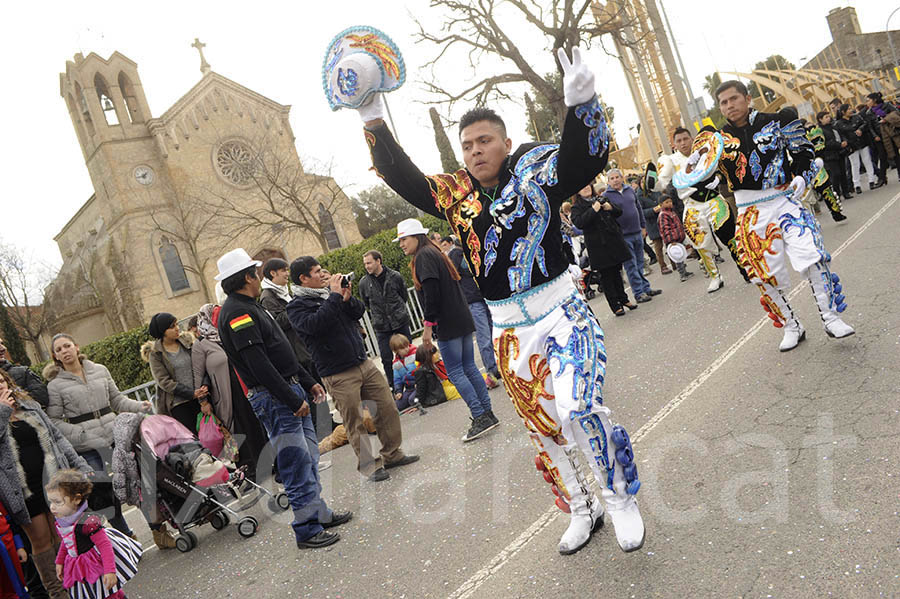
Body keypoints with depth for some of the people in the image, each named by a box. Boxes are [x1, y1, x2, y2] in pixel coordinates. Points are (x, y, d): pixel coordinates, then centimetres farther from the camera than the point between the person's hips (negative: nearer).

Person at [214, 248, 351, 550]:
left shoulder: (250, 307, 17)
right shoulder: (237, 313, -17)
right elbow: (259, 365, -23)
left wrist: (308, 382, 19)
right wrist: (292, 400, -22)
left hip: (291, 391, 11)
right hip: (273, 399, -10)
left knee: (309, 457, 17)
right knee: (297, 465, -5)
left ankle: (319, 513, 29)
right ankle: (307, 530, 5)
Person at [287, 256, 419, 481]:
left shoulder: (329, 293, 14)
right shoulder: (297, 306, -6)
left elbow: (359, 312, 13)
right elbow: (314, 324, -25)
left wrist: (348, 299, -7)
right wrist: (334, 296, -21)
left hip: (364, 363, 7)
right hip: (338, 376, -6)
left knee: (387, 408, 9)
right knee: (355, 423, 0)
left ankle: (392, 454, 24)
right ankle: (369, 465, 15)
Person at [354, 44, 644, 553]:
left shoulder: (535, 169, -4)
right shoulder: (455, 193, 7)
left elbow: (585, 158, -20)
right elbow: (403, 179, 6)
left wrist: (581, 101, -38)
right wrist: (375, 124, -3)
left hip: (563, 313, -4)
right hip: (509, 331, 5)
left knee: (580, 409, -18)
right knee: (545, 429, 11)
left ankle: (622, 499, 8)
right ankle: (582, 511, 31)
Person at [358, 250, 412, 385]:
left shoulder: (395, 276, -6)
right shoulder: (364, 283, -4)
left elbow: (405, 296, 7)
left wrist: (395, 309, 10)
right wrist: (377, 313, 11)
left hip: (400, 322, 0)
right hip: (381, 327, 0)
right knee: (386, 359, -1)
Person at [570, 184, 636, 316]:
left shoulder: (601, 199, 14)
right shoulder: (577, 207, -3)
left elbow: (619, 212, 18)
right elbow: (578, 222, -20)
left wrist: (611, 207, -4)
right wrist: (593, 210, -25)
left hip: (614, 241, 5)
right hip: (598, 247, -5)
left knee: (616, 271, 14)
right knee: (606, 275, 0)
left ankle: (623, 299, 27)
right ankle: (615, 305, 7)